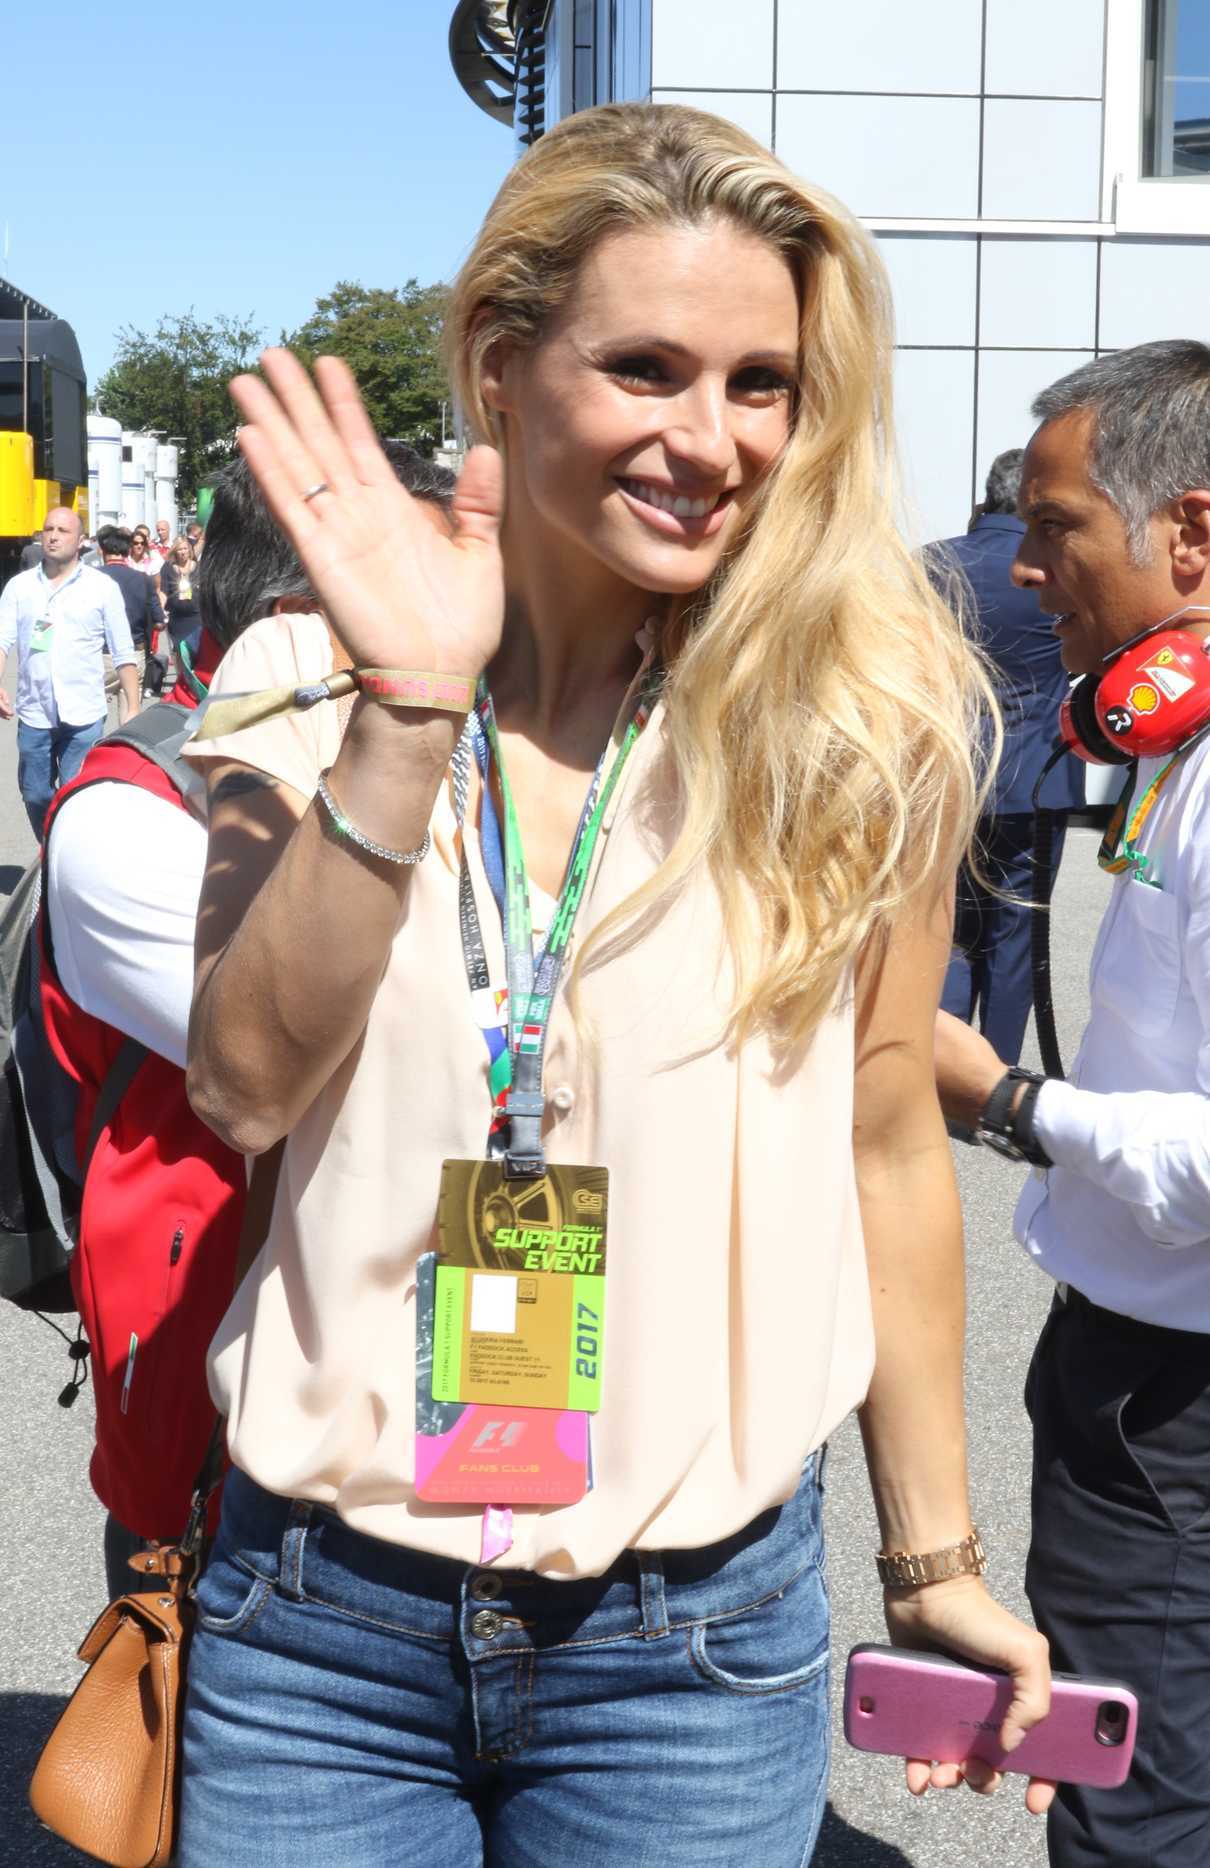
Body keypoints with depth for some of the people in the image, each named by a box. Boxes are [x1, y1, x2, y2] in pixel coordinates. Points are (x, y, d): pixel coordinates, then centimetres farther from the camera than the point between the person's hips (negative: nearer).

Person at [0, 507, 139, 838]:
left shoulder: (103, 587, 1)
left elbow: (123, 654, 1)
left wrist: (133, 709, -3)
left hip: (84, 716, -3)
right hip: (33, 715, 3)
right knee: (35, 796, 11)